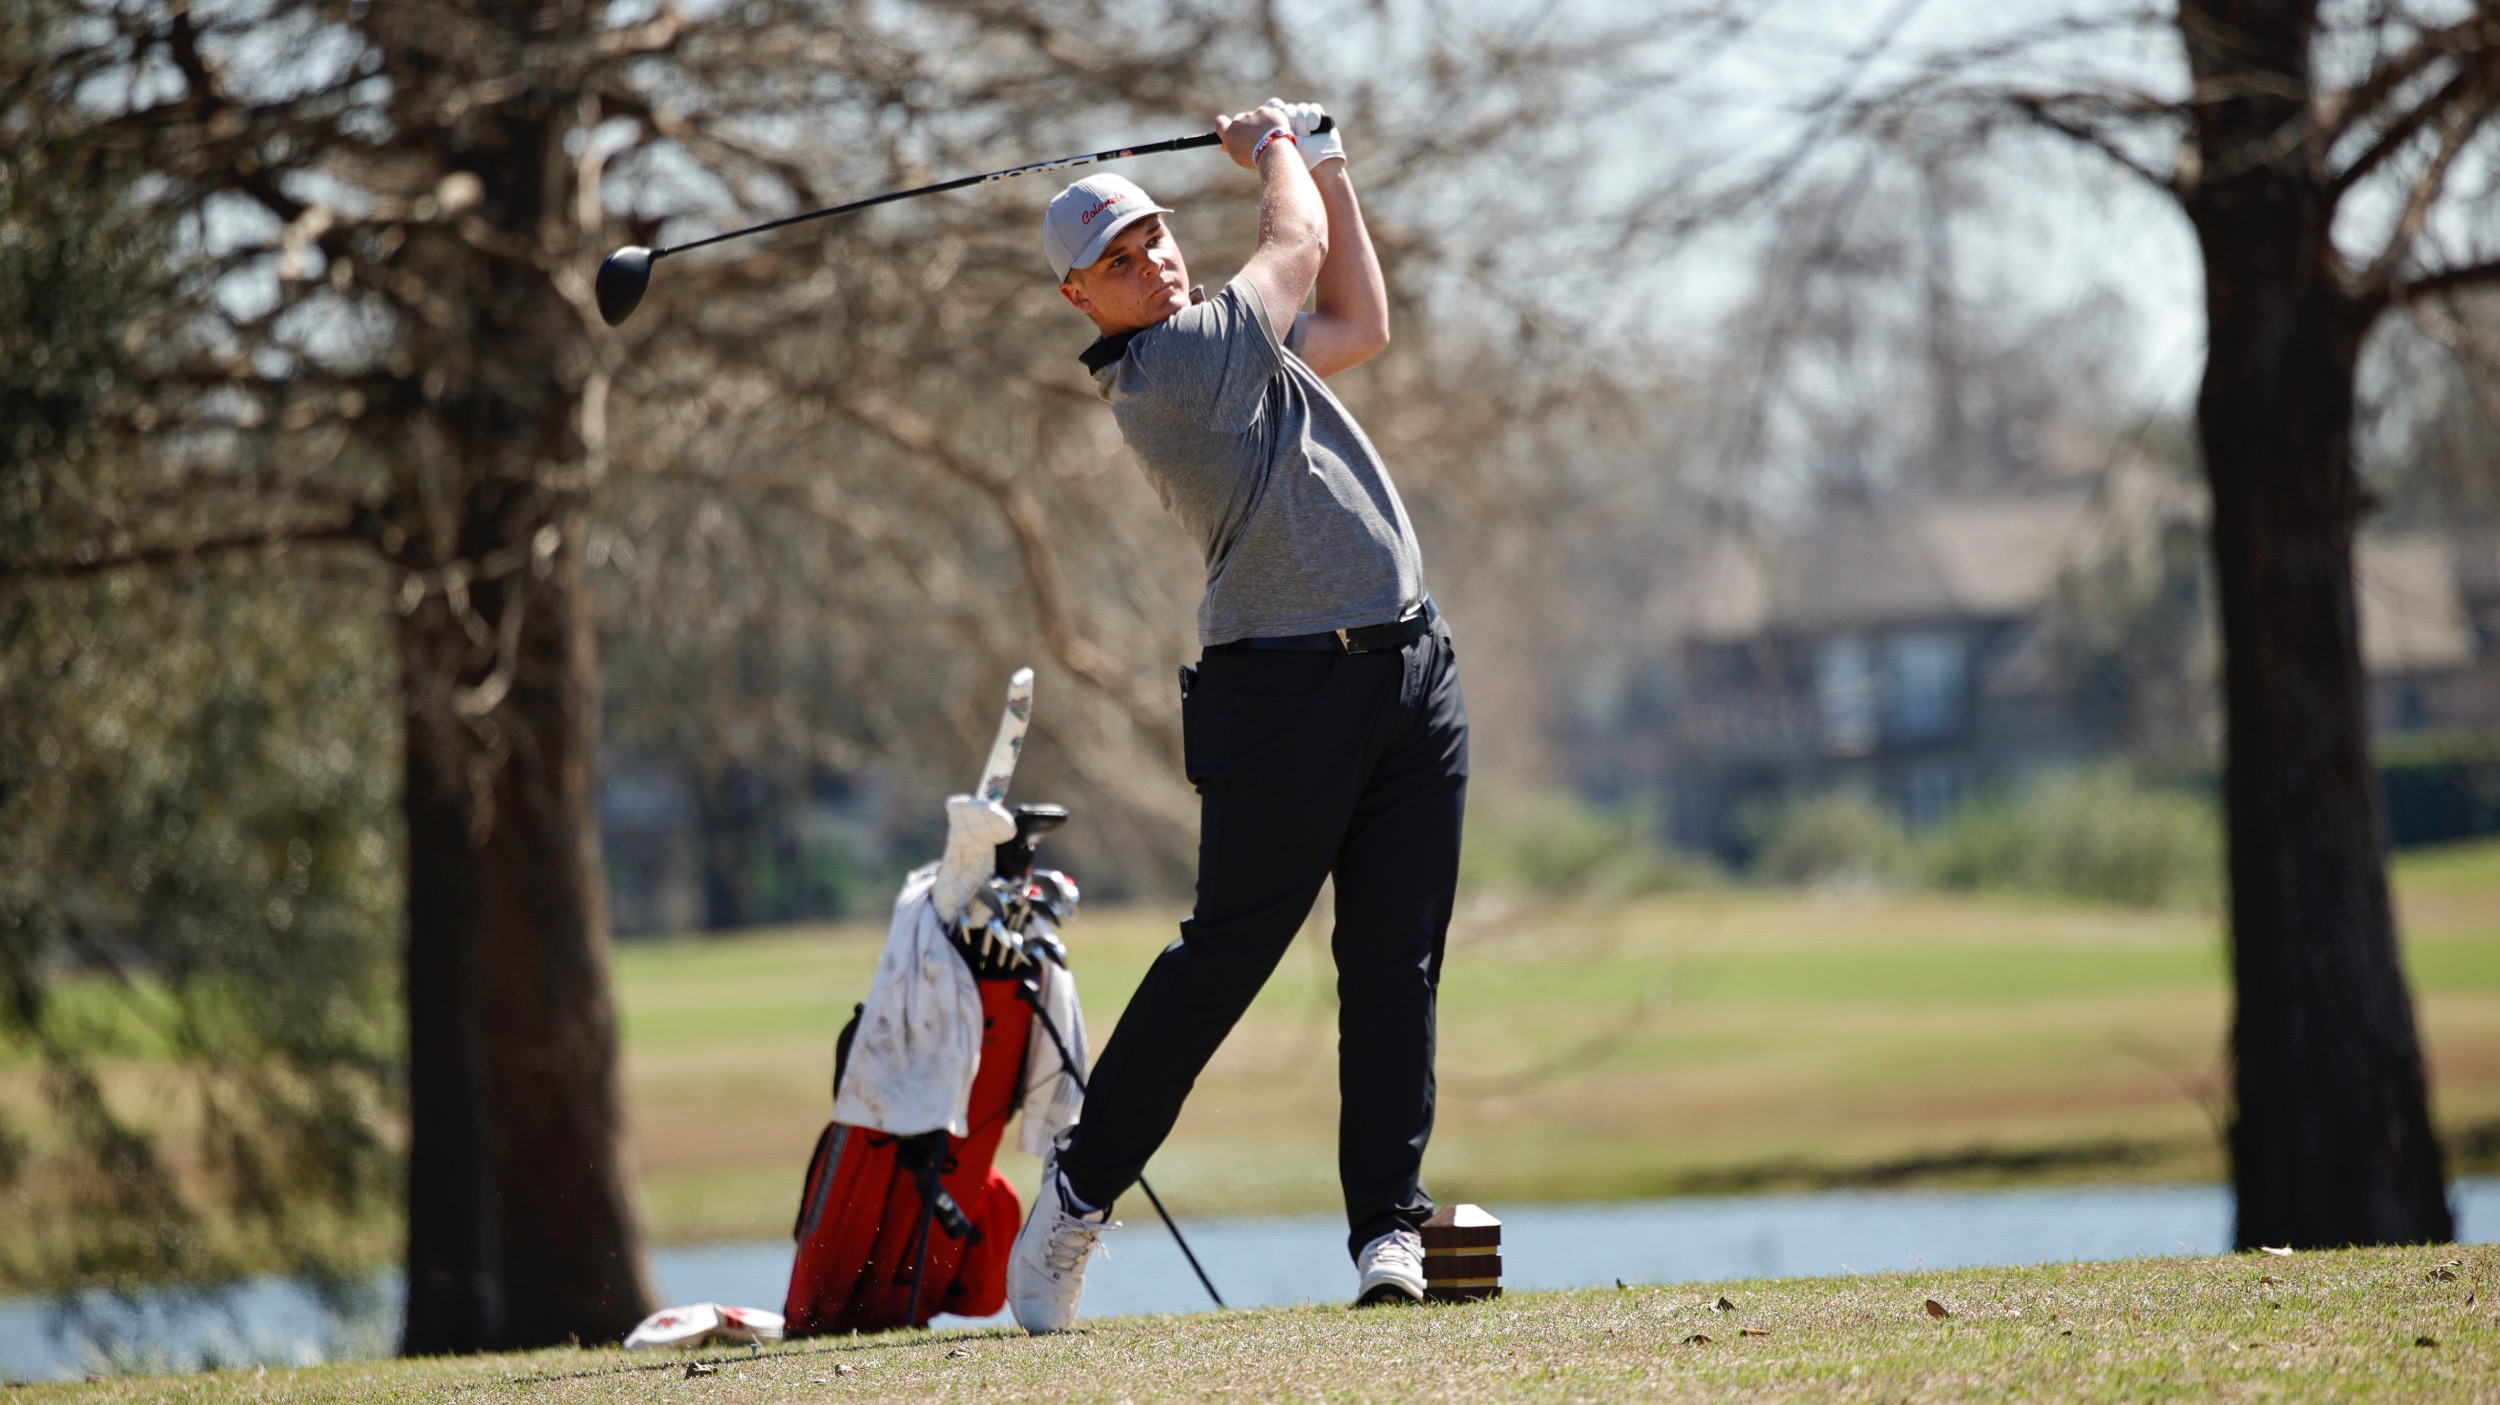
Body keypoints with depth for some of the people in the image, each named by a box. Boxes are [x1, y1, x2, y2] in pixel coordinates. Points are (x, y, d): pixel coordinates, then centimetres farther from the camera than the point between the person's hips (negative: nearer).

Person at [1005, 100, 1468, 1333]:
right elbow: (1296, 248, 0)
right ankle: (1080, 1188, 8)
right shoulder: (1162, 369, -12)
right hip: (1286, 688, -8)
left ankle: (1388, 1227, 1)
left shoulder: (1227, 343, 17)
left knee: (1397, 966, 1)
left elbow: (1360, 324, 32)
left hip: (1411, 675, 8)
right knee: (1223, 953, -5)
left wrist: (1325, 167, 29)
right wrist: (1274, 155, 20)